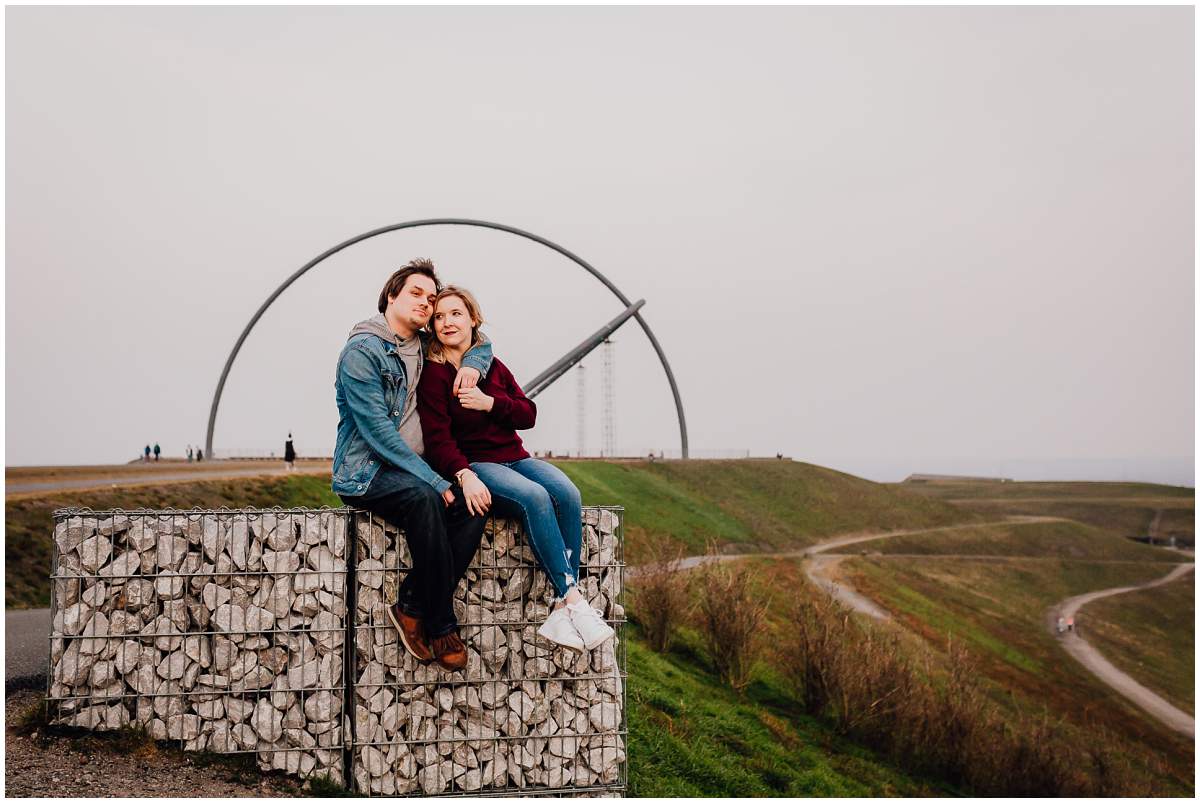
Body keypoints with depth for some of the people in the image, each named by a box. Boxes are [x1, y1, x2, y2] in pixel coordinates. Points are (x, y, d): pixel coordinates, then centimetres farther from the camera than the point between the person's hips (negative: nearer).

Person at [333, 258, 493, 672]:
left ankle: (412, 607, -15)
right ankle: (440, 625, -25)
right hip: (365, 473, -7)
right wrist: (434, 481, -21)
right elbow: (378, 432, -17)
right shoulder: (362, 351, -9)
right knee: (423, 498, -37)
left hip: (411, 470, 7)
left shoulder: (424, 348, 14)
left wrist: (472, 364, 4)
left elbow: (480, 342, 30)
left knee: (472, 506, -22)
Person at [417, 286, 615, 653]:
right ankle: (574, 601, -32)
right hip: (473, 465, -5)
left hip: (514, 457, 5)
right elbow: (438, 437, -10)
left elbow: (528, 415, 8)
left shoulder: (492, 366, 16)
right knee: (535, 497, -34)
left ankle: (563, 610, -29)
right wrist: (464, 476, -27)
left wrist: (490, 402, -11)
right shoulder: (432, 374, 0)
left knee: (568, 495, -25)